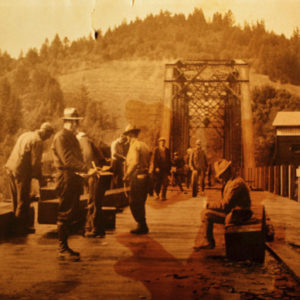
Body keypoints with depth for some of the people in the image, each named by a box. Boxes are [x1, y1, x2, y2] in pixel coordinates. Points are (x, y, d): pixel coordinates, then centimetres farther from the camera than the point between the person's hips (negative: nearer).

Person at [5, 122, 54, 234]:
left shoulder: (25, 135, 16)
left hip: (11, 169, 9)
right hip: (22, 172, -9)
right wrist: (40, 179, -4)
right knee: (23, 201, 1)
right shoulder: (37, 141, -11)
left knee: (16, 199, 16)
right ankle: (21, 226, 7)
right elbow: (35, 162, -15)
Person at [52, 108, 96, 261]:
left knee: (71, 215, 12)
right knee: (65, 215, -6)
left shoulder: (72, 137, 20)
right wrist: (87, 170, -26)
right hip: (65, 178, -9)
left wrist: (84, 171, 10)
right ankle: (62, 249, 0)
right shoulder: (60, 137, -10)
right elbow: (68, 160, -20)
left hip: (74, 178, 10)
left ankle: (65, 247, 21)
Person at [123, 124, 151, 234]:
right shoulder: (144, 145, 15)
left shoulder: (134, 145, -11)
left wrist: (126, 175, -14)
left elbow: (134, 163, -22)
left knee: (134, 203, -2)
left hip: (136, 176, -9)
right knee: (140, 203, 16)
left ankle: (142, 226, -1)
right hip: (145, 175, 9)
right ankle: (142, 226, 21)